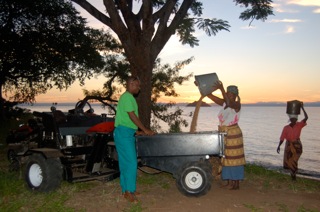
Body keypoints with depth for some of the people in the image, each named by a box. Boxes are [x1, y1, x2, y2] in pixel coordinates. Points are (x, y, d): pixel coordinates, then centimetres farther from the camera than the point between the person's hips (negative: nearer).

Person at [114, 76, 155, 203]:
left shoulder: (128, 97, 21)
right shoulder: (127, 96, -11)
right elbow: (132, 116, -16)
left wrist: (137, 131, 19)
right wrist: (145, 130, -11)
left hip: (126, 133, 10)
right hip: (124, 133, -10)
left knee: (125, 162, 12)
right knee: (131, 162, -9)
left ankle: (126, 190, 18)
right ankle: (129, 191, -2)